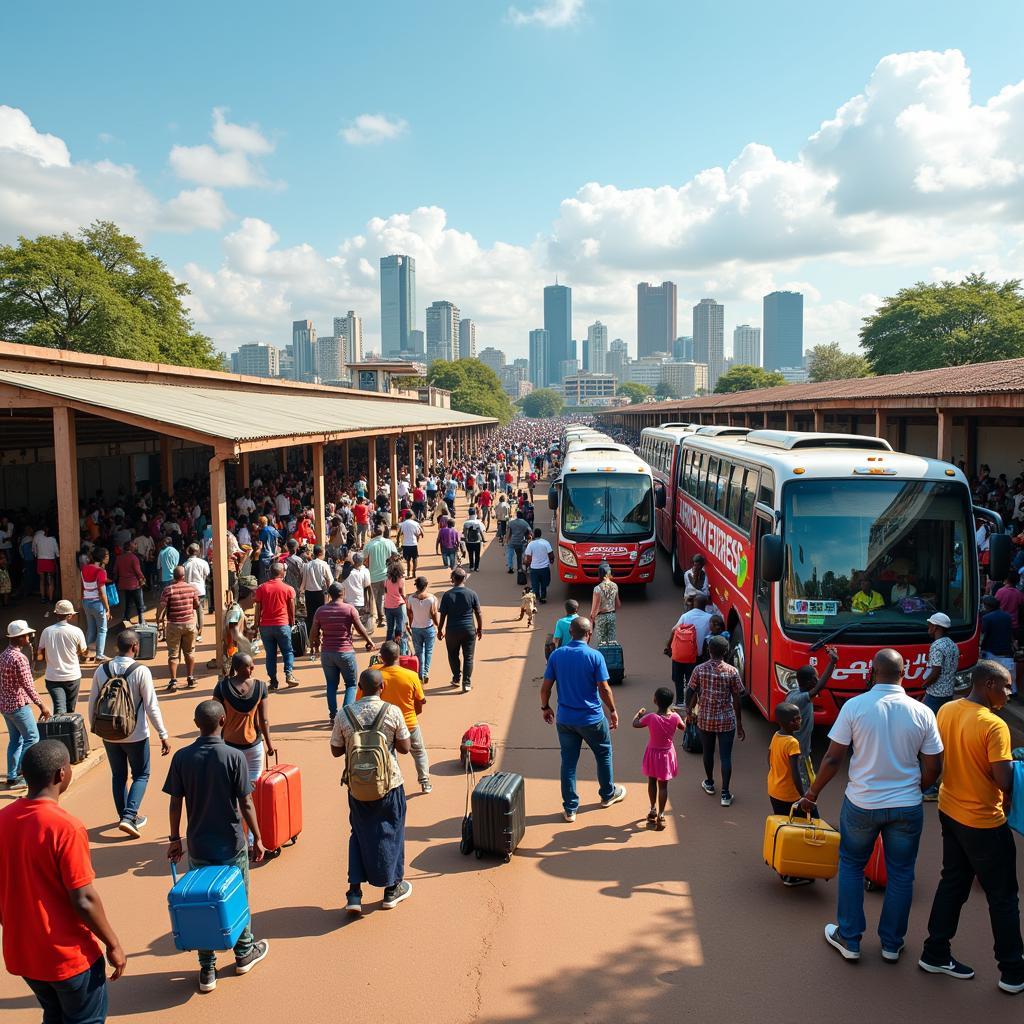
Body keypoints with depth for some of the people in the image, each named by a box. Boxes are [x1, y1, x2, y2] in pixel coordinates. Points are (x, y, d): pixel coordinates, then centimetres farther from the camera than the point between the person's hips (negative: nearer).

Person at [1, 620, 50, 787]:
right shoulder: (19, 658, -21)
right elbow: (28, 685, -22)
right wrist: (41, 705, -18)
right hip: (18, 705, -9)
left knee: (15, 739, 15)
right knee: (32, 738, 0)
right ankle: (21, 774, -1)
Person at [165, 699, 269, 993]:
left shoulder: (182, 757, -8)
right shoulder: (234, 757, -15)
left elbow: (175, 804, -3)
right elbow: (246, 804, -12)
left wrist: (175, 840, 10)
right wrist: (257, 839, -1)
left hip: (197, 845, 2)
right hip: (231, 844, -2)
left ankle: (207, 970, 18)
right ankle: (244, 953, 35)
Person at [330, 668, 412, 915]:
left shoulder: (344, 715, -8)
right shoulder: (392, 712, -14)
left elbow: (336, 750, 1)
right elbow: (405, 748, -6)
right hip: (388, 783, -2)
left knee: (360, 834, 17)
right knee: (390, 833, 15)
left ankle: (354, 894, 15)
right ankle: (392, 889, 29)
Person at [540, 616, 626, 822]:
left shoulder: (556, 655, -5)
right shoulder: (595, 656, -15)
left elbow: (545, 688, -2)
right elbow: (604, 689, -13)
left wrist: (545, 708, 14)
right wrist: (613, 711, 2)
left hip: (565, 719, 3)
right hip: (592, 718, -2)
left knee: (568, 761, 11)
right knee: (604, 754, 21)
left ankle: (569, 809, 16)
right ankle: (608, 794, 39)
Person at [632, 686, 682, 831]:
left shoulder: (651, 717, -25)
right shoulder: (675, 717, -19)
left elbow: (635, 724, -8)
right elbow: (682, 727, 5)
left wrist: (639, 713, 9)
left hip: (653, 754, -1)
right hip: (667, 754, 1)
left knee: (652, 782, 20)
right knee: (663, 785, 9)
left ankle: (653, 809, 33)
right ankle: (660, 814, 10)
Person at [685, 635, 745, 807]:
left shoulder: (699, 669, -6)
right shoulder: (732, 672, -10)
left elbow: (690, 693, -1)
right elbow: (737, 700, -7)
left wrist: (689, 712, 17)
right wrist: (739, 725, 1)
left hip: (705, 719, 2)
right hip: (726, 720, -2)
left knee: (708, 752, 20)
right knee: (725, 756, 5)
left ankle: (709, 784, 38)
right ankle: (725, 794, 6)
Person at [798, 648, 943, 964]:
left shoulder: (854, 706, -14)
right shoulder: (922, 712, -8)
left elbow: (833, 759, -11)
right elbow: (933, 769, -3)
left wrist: (812, 794, 3)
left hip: (861, 804, -1)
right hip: (906, 807, 1)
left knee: (851, 866, 18)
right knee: (901, 874, 17)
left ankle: (849, 940, 25)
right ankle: (892, 945, 29)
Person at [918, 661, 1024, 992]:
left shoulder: (946, 710, -1)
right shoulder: (994, 726, -24)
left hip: (950, 812, 7)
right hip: (984, 822, -7)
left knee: (953, 882, 19)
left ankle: (935, 953, 28)